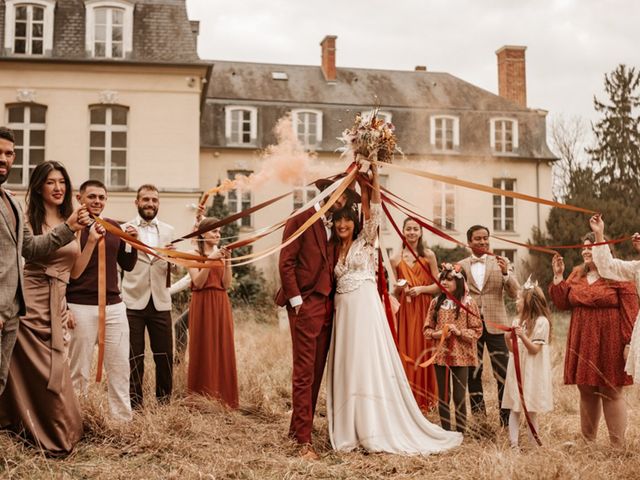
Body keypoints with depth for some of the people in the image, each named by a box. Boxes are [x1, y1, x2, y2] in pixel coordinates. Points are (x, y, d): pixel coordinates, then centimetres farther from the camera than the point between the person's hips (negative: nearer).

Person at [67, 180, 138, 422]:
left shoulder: (114, 227, 11)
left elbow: (127, 266, 16)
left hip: (114, 305, 5)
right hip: (81, 308, -5)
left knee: (120, 368, 7)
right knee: (79, 370, 3)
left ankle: (123, 420, 15)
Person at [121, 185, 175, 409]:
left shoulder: (168, 231, 11)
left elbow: (172, 271, 13)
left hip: (160, 303, 3)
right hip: (133, 302, -3)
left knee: (165, 355, 5)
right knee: (134, 358, 4)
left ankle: (164, 402, 19)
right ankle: (134, 404, 16)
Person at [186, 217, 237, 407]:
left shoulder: (221, 254, 12)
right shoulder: (194, 254, 0)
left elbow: (226, 285, 4)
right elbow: (198, 282, -11)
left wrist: (227, 262, -7)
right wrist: (210, 260, -18)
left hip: (221, 305, 4)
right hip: (202, 305, -4)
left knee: (223, 350, 4)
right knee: (203, 350, -2)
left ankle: (223, 398, 11)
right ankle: (202, 398, 5)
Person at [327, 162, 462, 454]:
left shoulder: (365, 241, 3)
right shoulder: (336, 250, 16)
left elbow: (375, 211, -9)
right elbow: (335, 281, 14)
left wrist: (374, 176, -12)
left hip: (366, 307, -5)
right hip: (343, 310, 5)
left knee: (370, 363, -7)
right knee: (346, 366, 5)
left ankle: (375, 430, -1)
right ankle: (350, 430, 12)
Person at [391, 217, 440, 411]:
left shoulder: (429, 255, 2)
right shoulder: (396, 259, 8)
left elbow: (438, 285, 2)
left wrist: (421, 289, -13)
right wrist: (398, 288, -8)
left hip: (424, 308, -2)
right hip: (405, 310, 2)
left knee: (423, 350, -2)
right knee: (406, 352, -1)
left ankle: (426, 399, 10)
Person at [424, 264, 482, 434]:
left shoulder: (468, 303, -5)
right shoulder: (436, 302, 5)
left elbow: (477, 330, -4)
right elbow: (427, 328, 8)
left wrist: (460, 332, -18)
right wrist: (436, 334, -12)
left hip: (461, 356, -3)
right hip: (440, 354, 3)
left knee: (459, 396, 2)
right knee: (443, 395, 11)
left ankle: (460, 432, 14)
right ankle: (445, 431, 22)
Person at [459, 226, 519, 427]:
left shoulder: (500, 263, 6)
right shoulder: (461, 266, 9)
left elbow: (515, 293, -1)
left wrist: (505, 273, -19)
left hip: (495, 324, -1)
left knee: (503, 373, -3)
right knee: (472, 373, 7)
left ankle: (507, 419, 4)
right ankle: (478, 416, 17)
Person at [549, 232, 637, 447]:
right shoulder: (577, 274, 11)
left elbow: (630, 311, -11)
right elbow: (563, 303, 7)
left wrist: (629, 344, -16)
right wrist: (558, 276, -1)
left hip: (608, 344, -5)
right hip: (582, 344, 5)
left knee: (611, 393, 1)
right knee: (586, 391, 11)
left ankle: (618, 445, 10)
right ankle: (587, 440, 21)